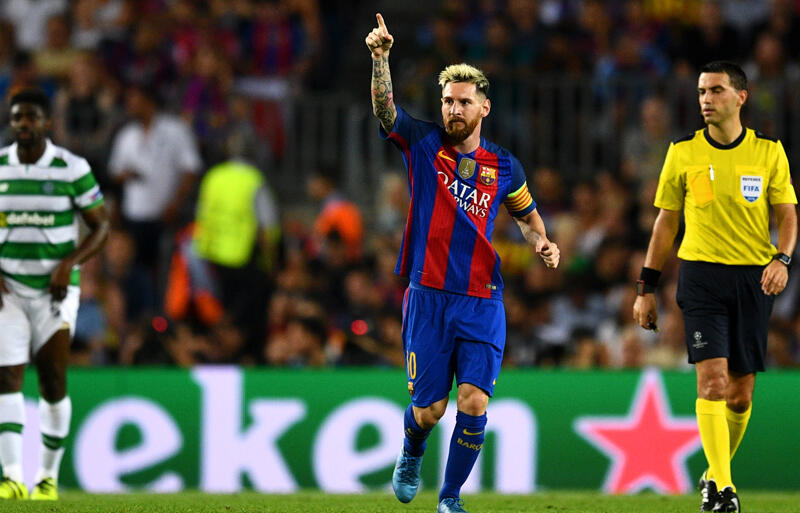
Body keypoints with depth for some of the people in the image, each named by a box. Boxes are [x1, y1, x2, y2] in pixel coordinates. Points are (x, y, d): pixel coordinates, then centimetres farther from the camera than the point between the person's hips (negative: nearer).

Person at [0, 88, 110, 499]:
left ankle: (48, 477, 14)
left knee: (53, 383, -2)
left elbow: (100, 224, 1)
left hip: (56, 290, -1)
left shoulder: (72, 169, -4)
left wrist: (69, 264, -14)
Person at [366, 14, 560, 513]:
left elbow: (527, 214, 26)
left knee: (474, 404, -12)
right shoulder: (424, 144, 2)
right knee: (428, 410, 2)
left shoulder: (504, 166, 8)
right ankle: (412, 454, 37)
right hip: (428, 298, -1)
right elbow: (385, 106, -15)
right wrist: (381, 56, -32)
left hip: (482, 302, 1)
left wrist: (542, 241, 4)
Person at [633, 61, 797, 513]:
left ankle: (717, 473, 26)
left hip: (753, 278, 1)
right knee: (712, 378, -15)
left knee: (741, 391, 5)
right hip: (701, 275, -1)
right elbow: (666, 221, 10)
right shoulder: (683, 152, 4)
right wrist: (646, 287, 8)